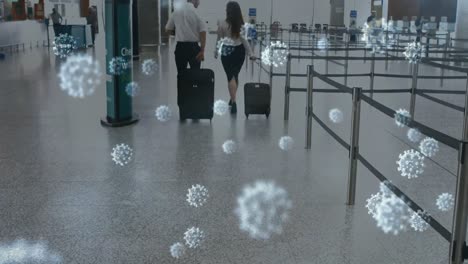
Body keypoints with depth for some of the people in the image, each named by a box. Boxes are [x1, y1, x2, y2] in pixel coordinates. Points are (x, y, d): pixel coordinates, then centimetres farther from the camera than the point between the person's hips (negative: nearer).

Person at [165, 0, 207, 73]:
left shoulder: (176, 12, 4)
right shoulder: (196, 12, -7)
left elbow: (168, 29, 11)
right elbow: (203, 31, -14)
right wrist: (202, 51, -14)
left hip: (180, 47, 4)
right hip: (193, 47, -4)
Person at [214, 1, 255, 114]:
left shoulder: (222, 24, -10)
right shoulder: (242, 24, -5)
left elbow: (219, 40, -2)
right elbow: (244, 39, -9)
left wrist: (216, 52, 12)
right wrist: (250, 54, -7)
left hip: (227, 52, -3)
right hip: (239, 51, 3)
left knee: (231, 77, 0)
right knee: (235, 75, 18)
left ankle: (233, 102, -10)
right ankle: (233, 99, 31)